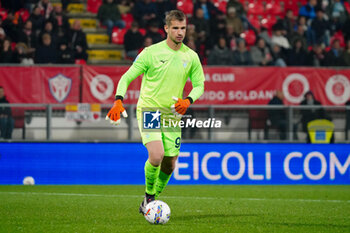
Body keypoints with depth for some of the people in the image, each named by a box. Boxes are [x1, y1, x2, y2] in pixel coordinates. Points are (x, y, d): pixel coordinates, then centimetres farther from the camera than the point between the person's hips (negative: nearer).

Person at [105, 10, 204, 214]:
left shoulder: (191, 57, 2)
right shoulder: (151, 52, -8)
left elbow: (199, 85, 10)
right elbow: (127, 77, -6)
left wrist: (188, 100, -11)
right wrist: (119, 101, -21)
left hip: (172, 114, 4)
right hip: (148, 110, -4)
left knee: (170, 164, 5)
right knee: (156, 156, -24)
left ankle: (150, 203, 27)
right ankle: (149, 196, 1)